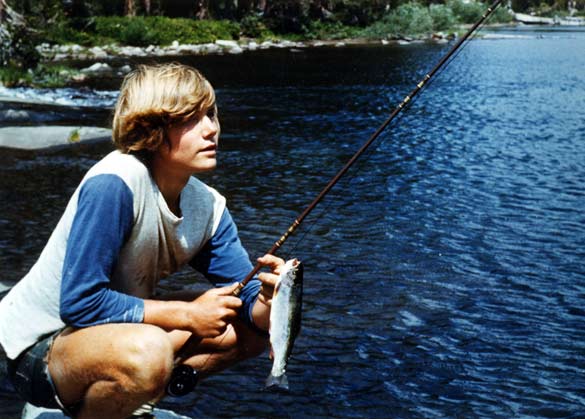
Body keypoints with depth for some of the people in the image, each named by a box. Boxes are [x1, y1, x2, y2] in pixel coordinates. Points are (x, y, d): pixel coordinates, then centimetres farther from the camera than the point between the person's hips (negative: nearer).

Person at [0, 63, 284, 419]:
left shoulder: (208, 206, -5)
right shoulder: (113, 184, -26)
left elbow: (248, 297, -3)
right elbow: (79, 303, -29)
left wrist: (270, 299, -27)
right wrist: (187, 314, -23)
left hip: (118, 329, 8)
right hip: (40, 346, -7)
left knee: (255, 324, 2)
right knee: (148, 353, -38)